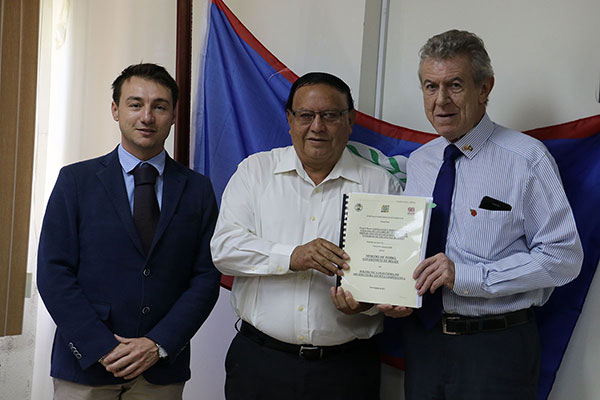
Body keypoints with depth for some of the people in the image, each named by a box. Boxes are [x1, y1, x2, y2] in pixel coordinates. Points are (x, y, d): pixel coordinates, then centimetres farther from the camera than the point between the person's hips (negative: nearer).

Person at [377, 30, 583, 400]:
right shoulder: (417, 162, 7)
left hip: (496, 349, -4)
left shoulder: (526, 158, -11)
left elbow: (564, 256, -15)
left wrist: (467, 275, -22)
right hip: (423, 338, 5)